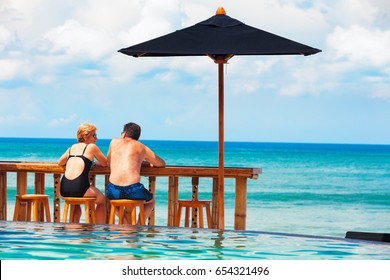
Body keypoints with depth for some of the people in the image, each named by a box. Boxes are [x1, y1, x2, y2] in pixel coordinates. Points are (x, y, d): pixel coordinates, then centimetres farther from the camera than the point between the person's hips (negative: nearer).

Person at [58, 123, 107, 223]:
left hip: (64, 189, 5)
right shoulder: (92, 147, 6)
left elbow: (60, 162, 35)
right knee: (102, 201, 23)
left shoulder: (72, 147, 21)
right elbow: (105, 163, 17)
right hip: (79, 188, -5)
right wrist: (93, 162, 36)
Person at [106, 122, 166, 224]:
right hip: (133, 190, -1)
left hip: (113, 190, 1)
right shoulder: (141, 147, 15)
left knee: (111, 197, 39)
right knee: (151, 200, 32)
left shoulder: (115, 142, 18)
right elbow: (162, 163, 26)